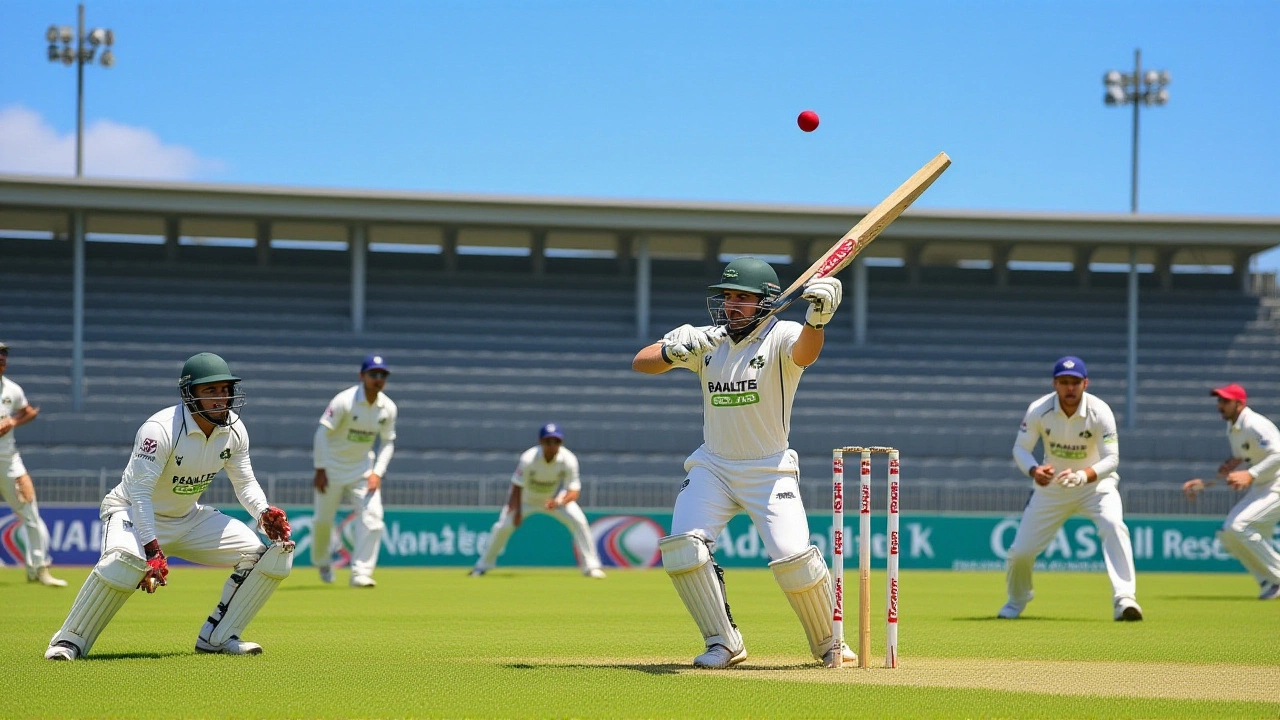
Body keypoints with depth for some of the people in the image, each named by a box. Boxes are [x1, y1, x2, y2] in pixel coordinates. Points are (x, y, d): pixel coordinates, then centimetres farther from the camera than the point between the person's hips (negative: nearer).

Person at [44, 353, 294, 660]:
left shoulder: (234, 430, -6)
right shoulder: (161, 429, -27)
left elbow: (245, 482, 5)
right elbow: (139, 492, -30)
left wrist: (264, 513, -16)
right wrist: (152, 549, -39)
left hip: (189, 519, 7)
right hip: (134, 513, -7)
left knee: (269, 552, -7)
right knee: (124, 560, -41)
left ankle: (217, 636, 1)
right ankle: (69, 641, -25)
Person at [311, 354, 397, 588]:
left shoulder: (388, 408, -6)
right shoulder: (344, 401, -21)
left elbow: (387, 442, 5)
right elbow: (323, 432, -18)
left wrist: (378, 472, -8)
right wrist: (320, 469, -20)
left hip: (362, 467, 3)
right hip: (333, 465, -3)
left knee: (372, 516, -13)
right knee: (324, 518, 7)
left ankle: (361, 573, -11)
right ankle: (322, 562, 35)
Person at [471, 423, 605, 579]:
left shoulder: (568, 460, -28)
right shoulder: (528, 459, -32)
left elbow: (574, 490, -26)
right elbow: (517, 486, -21)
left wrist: (559, 502, -45)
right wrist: (517, 512, -27)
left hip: (555, 497, 1)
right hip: (526, 498, -1)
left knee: (578, 521, -19)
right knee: (503, 526, -10)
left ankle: (591, 566, -9)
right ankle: (484, 564, 16)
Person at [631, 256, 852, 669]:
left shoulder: (782, 337, -12)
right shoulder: (706, 340, 1)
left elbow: (804, 354, -36)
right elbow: (640, 363, -6)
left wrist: (816, 321, -60)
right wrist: (673, 351, -29)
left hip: (770, 470, -4)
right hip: (712, 467, 4)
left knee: (793, 557, -19)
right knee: (682, 545, -18)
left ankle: (828, 644, 7)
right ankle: (724, 644, -4)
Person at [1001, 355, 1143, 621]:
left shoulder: (1100, 412, -23)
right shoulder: (1039, 410, -18)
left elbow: (1111, 459, -26)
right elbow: (1020, 448, -12)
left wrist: (1082, 476, -45)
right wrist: (1033, 470, -35)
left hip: (1096, 482, -2)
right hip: (1052, 486, 2)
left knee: (1114, 526, -32)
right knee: (1021, 550, 0)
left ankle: (1124, 599, -33)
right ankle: (1016, 601, 32)